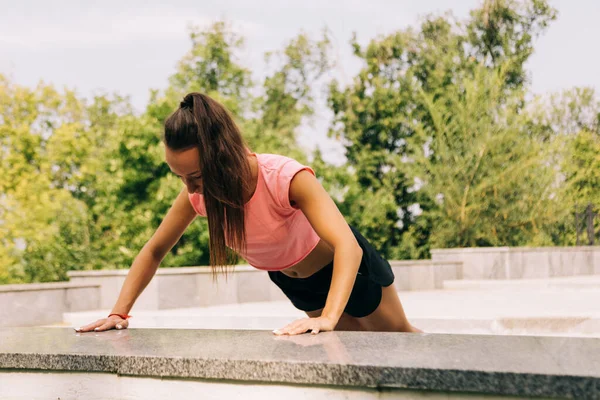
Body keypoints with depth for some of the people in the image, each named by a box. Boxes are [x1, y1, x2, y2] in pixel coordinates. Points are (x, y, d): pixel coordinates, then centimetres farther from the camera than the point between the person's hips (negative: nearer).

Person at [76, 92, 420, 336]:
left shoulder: (286, 178, -41)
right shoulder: (197, 194, -24)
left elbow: (347, 246, -49)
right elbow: (154, 251, -12)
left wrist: (328, 318, -63)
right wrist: (119, 312, -25)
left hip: (345, 264, -5)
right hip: (291, 281, 5)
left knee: (398, 336, 21)